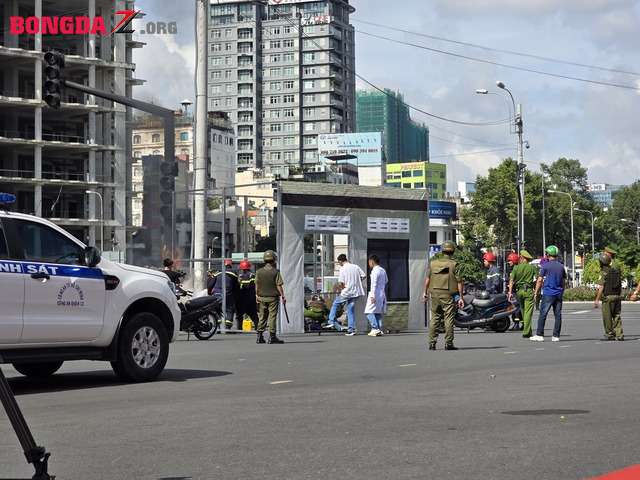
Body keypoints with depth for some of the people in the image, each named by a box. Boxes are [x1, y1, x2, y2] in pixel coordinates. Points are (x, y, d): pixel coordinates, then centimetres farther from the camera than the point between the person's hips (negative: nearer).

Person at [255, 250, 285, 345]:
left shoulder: (259, 272, 2)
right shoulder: (275, 272, -10)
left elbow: (257, 285, 7)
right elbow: (279, 285, -11)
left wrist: (257, 296, 17)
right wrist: (283, 296, -5)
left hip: (262, 298, 4)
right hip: (273, 298, -4)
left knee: (262, 317, 11)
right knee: (272, 317, -2)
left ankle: (260, 337, 9)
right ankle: (272, 337, -4)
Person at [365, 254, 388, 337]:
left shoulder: (375, 271, -14)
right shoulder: (383, 270, 12)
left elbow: (374, 284, -19)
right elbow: (386, 280, 28)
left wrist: (373, 296, -21)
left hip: (376, 294, -9)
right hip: (382, 294, 9)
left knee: (369, 312, -8)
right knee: (378, 313, 12)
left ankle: (375, 329, -17)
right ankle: (379, 330, 8)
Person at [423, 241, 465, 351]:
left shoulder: (433, 263, 6)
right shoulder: (454, 264, -6)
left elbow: (428, 279, 9)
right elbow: (459, 282, -8)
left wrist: (425, 292, 21)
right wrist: (461, 297, -4)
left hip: (435, 294, 4)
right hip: (448, 295, -4)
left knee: (434, 319, 10)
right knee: (449, 319, 0)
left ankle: (432, 343, 8)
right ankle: (448, 343, -2)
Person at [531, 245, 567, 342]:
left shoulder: (546, 266, -6)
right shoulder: (561, 266, 9)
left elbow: (540, 280, -5)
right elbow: (564, 281, 14)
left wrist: (536, 293, 1)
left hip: (548, 294, -5)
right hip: (559, 294, 5)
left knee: (543, 314, -2)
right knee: (558, 315, 4)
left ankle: (539, 335, -4)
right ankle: (556, 336, 3)